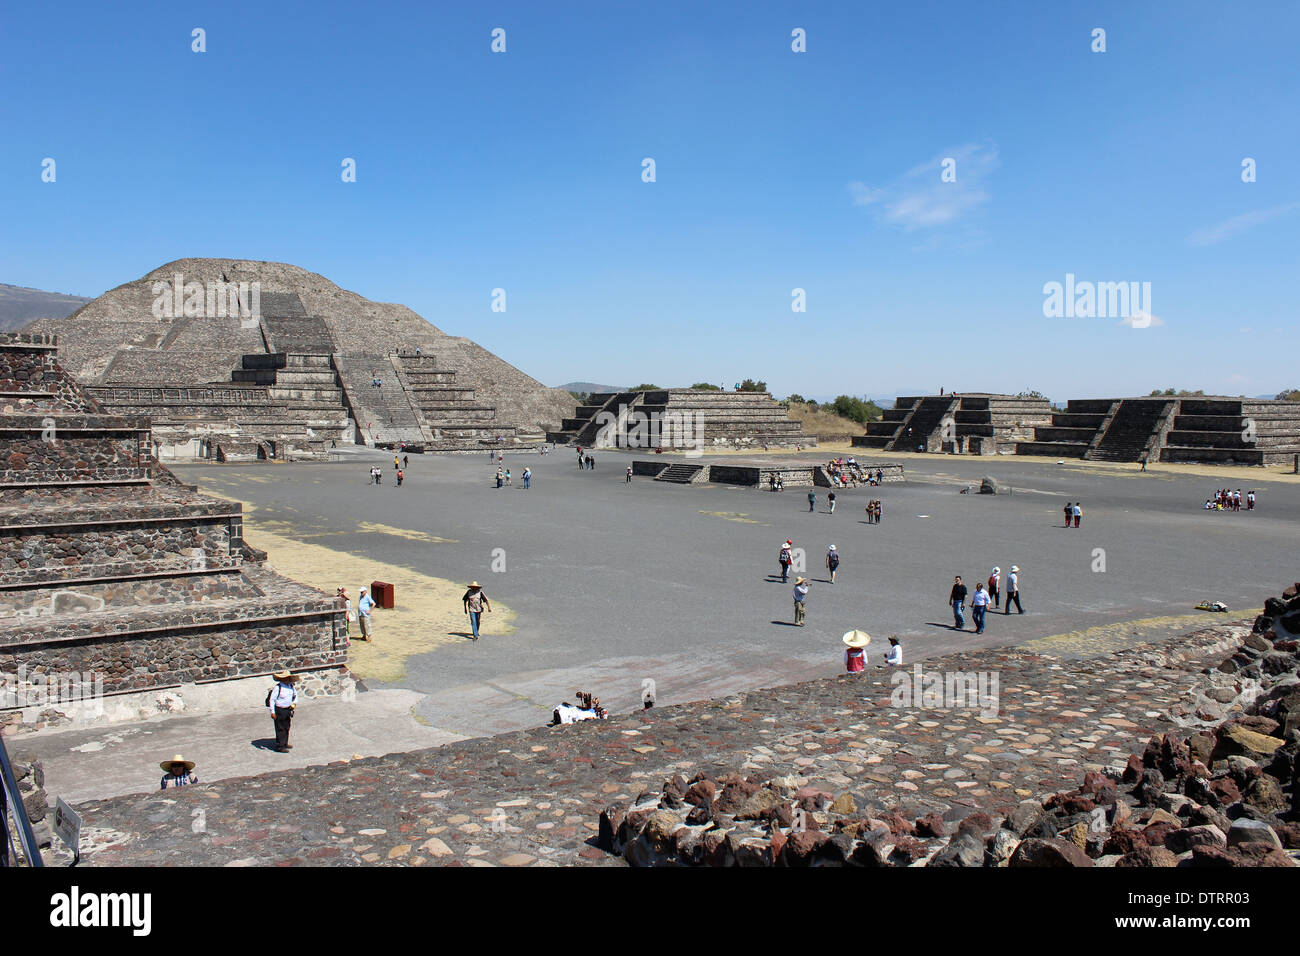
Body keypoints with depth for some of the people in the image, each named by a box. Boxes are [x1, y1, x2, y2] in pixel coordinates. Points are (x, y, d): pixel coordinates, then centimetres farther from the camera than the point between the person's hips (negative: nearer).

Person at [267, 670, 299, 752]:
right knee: (280, 729, -3)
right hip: (279, 710, -7)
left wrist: (294, 702, 4)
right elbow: (272, 699, -14)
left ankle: (285, 743, 31)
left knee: (286, 727, 17)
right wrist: (272, 712, -16)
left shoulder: (291, 686, 5)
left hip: (288, 710, 7)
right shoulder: (278, 687, -16)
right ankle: (279, 746, 3)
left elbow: (295, 695, 23)